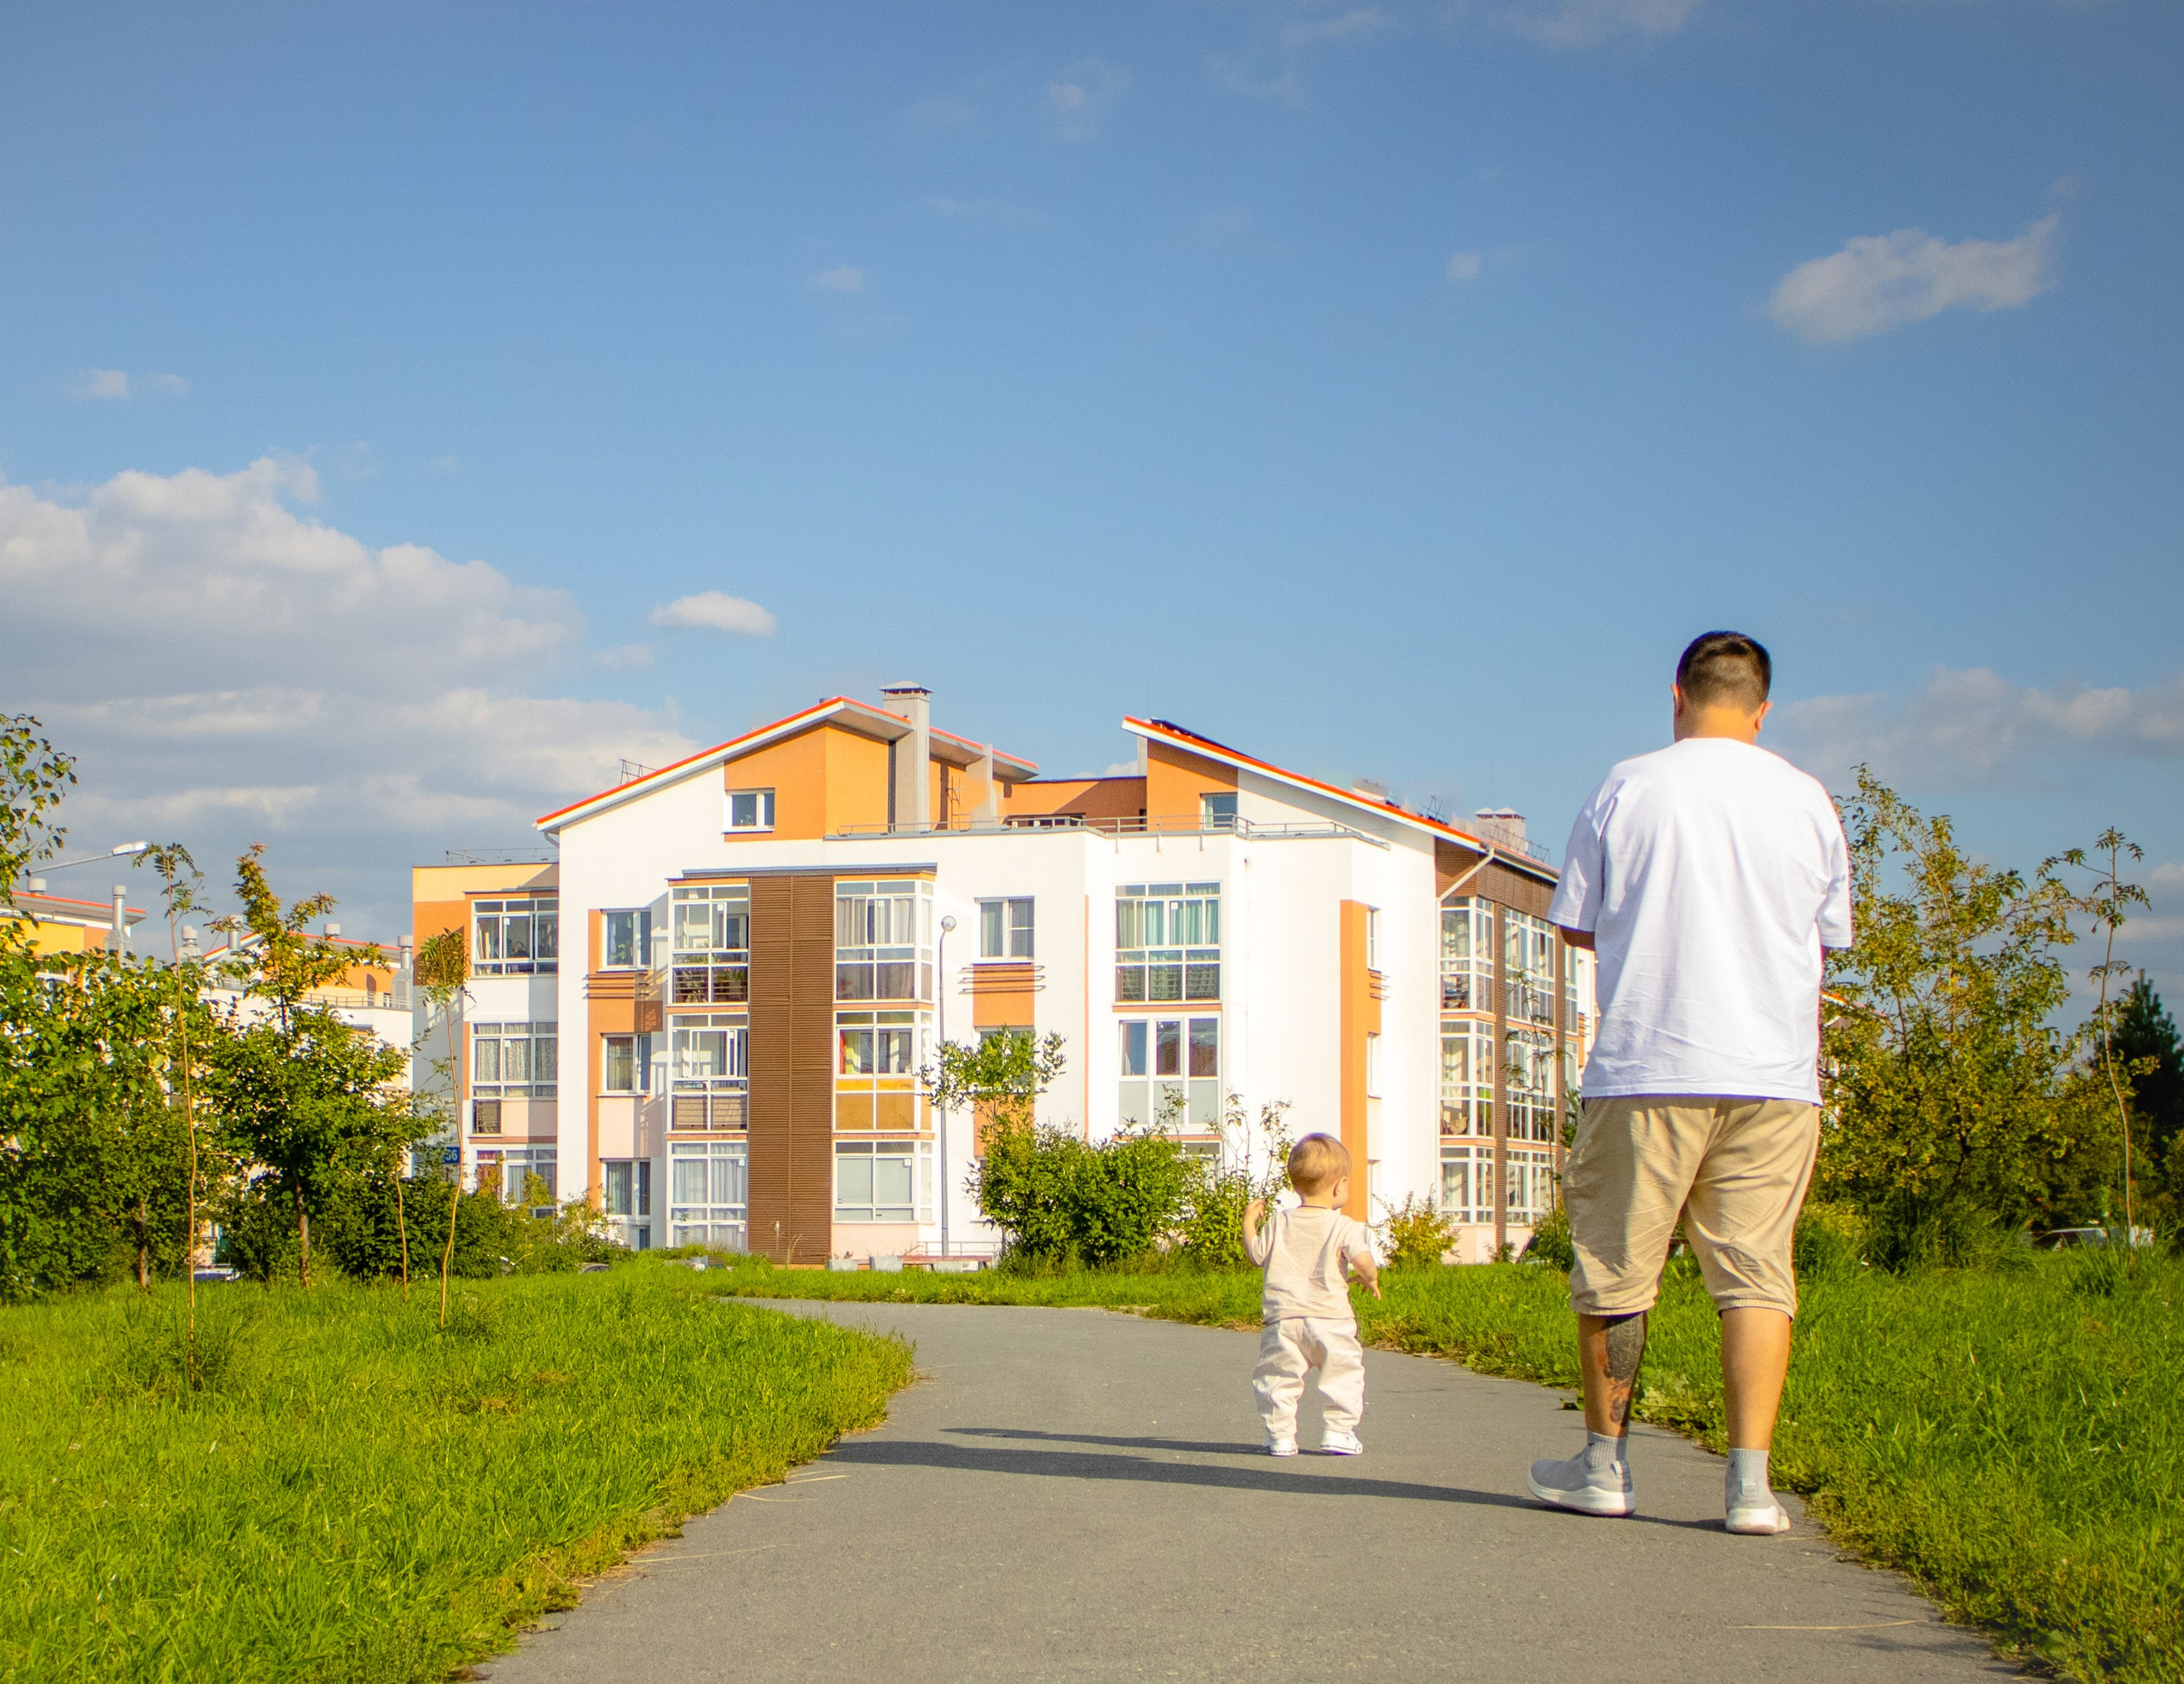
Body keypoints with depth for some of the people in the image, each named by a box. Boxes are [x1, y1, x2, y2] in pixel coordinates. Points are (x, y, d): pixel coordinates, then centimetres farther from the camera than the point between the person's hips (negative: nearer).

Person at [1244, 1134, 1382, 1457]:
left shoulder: (1278, 1223, 4)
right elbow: (1365, 1262, -13)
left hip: (1283, 1317, 2)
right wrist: (1370, 1279, 9)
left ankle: (1280, 1434, 7)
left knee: (1278, 1376, 10)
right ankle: (1338, 1432, 8)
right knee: (1343, 1373, 11)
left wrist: (1249, 1221, 21)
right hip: (1331, 1318, -2)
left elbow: (1257, 1254, 8)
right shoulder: (1345, 1227, -5)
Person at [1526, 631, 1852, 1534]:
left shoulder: (1625, 790, -2)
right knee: (1756, 1273, 4)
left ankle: (1604, 1464, 19)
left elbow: (1576, 924, 5)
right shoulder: (1807, 800, 5)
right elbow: (1829, 936, 16)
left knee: (1616, 1267, 9)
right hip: (1774, 1071, 2)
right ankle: (1750, 1481, -2)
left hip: (1646, 1064, -2)